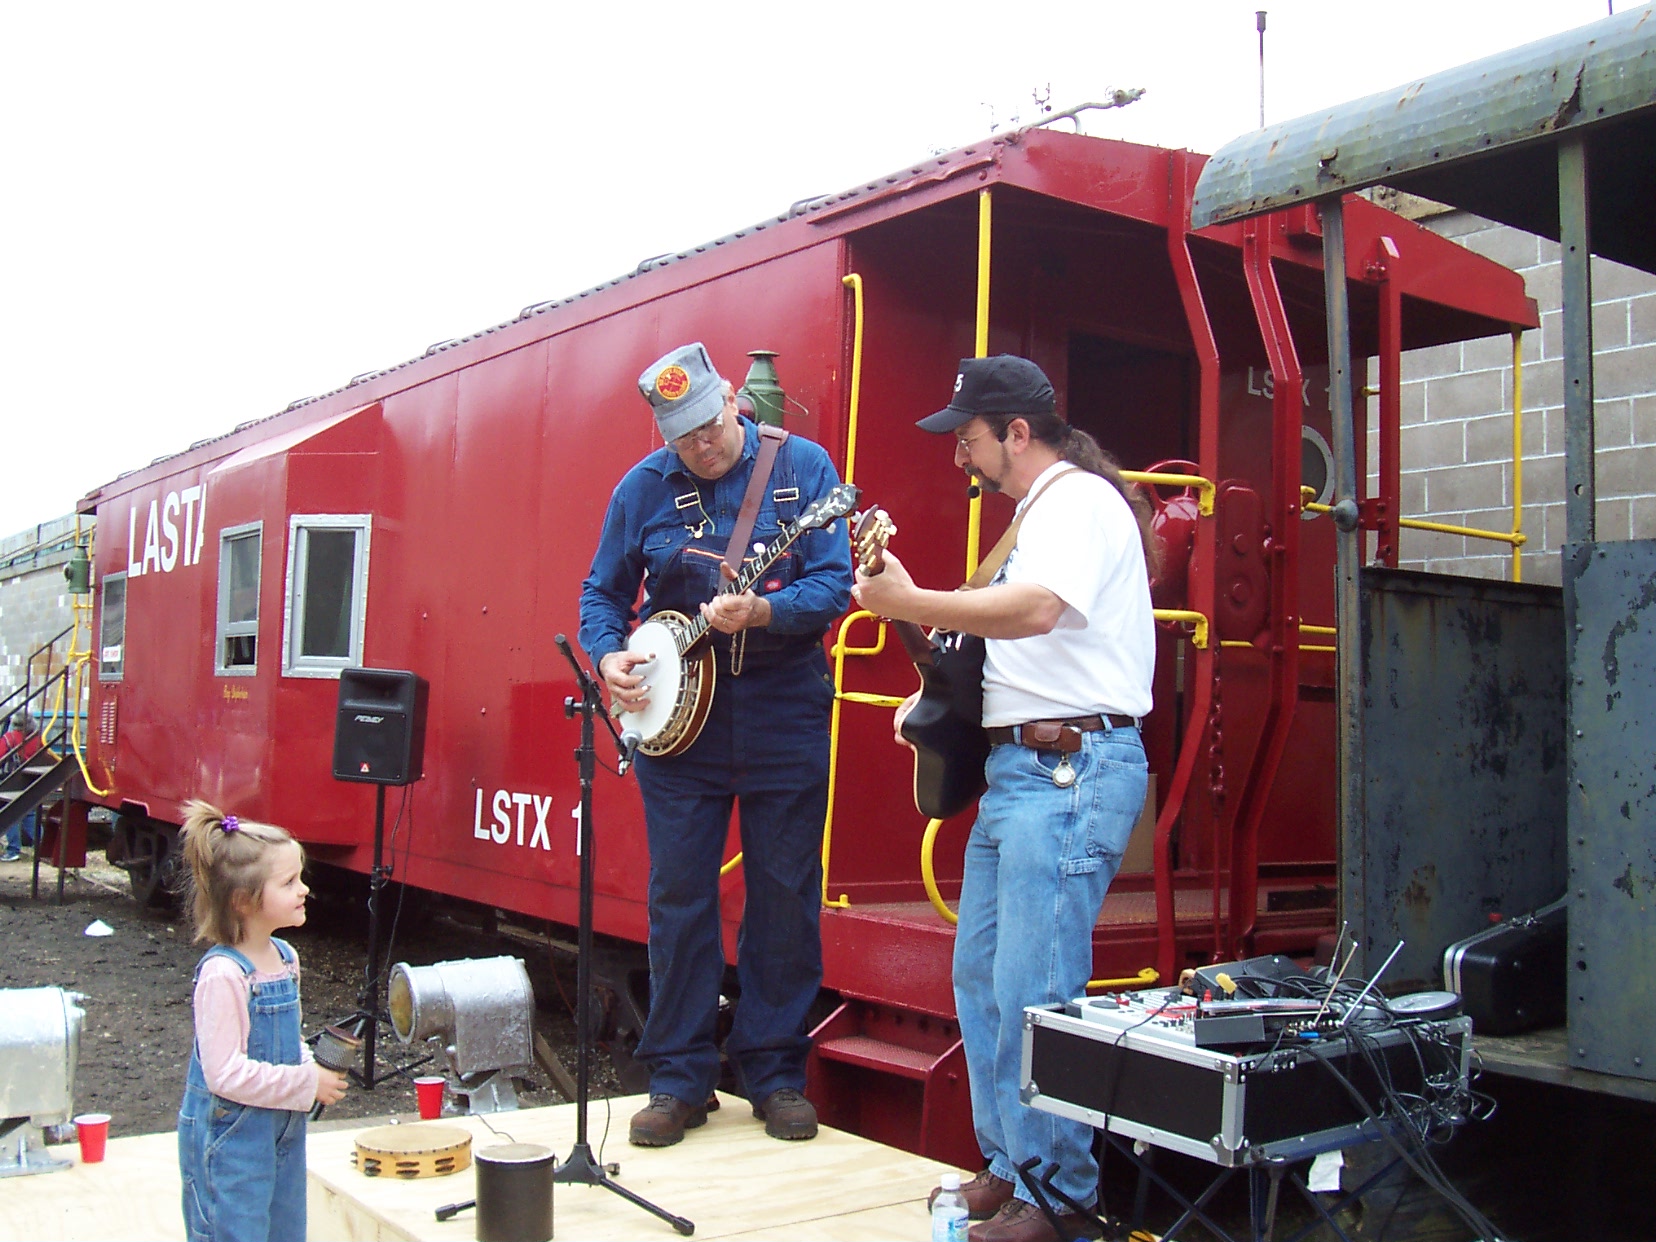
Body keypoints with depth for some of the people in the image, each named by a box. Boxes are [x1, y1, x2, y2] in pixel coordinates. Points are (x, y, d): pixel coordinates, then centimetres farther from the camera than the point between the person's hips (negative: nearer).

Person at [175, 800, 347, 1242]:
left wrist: (313, 1068, -3)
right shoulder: (222, 975, -22)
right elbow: (226, 1073, -24)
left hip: (283, 1131, 8)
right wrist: (308, 1084, -18)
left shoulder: (285, 957, 4)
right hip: (230, 1137, -8)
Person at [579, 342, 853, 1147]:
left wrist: (760, 612, -26)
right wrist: (607, 654, -8)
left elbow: (834, 584, -9)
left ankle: (775, 1072, 19)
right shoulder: (645, 486, 3)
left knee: (786, 897, 5)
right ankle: (680, 1078, 16)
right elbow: (603, 590, 11)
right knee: (678, 897, 4)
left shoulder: (802, 467, -3)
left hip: (784, 713, -1)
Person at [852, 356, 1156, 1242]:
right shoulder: (1036, 511, 22)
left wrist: (907, 604, -26)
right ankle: (1008, 1167, 24)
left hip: (1072, 769, -11)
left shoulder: (1081, 500, -11)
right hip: (1018, 768, 11)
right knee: (980, 974, 13)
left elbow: (1035, 611, -30)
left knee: (1033, 993, -9)